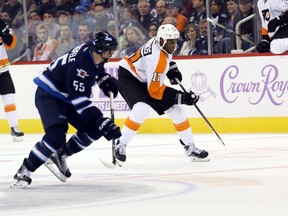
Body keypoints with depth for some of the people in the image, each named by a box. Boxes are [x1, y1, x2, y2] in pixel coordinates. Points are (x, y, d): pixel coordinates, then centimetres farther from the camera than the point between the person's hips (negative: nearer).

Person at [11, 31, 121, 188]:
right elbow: (78, 99, -34)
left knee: (94, 129, 3)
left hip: (66, 97, 10)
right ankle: (24, 172, -16)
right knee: (56, 136, -27)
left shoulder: (94, 52, -6)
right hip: (48, 95, -10)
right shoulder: (80, 64, -32)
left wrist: (105, 80, 2)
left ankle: (60, 155, 17)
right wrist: (103, 122, -37)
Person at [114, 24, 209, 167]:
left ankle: (189, 147, 15)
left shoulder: (162, 41, -9)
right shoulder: (157, 59, -34)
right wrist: (181, 97, -30)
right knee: (142, 108, -34)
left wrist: (172, 68, 4)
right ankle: (120, 146, -22)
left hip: (146, 79, 9)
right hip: (128, 76, -9)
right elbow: (154, 90, -30)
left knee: (175, 108, 4)